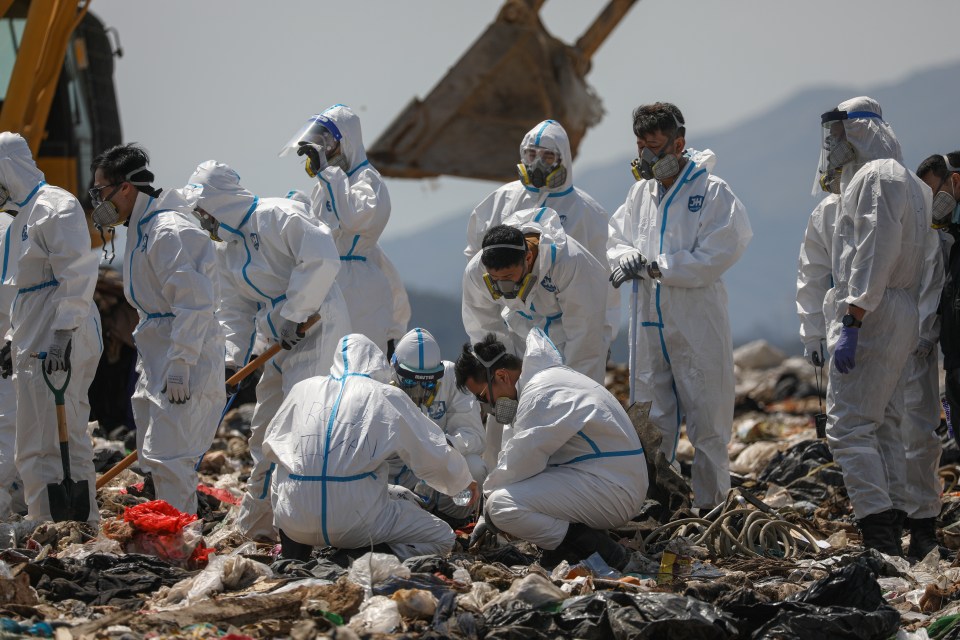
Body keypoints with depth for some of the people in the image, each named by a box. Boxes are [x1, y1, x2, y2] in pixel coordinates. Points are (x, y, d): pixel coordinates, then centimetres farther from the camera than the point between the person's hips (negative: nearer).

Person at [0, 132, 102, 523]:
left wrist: (62, 333, -25)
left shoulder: (56, 207, -11)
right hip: (35, 343, 10)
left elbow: (78, 275, -19)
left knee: (44, 446, -13)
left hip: (59, 344, -10)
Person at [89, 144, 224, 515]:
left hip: (185, 367, -11)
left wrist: (179, 366, -25)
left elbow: (195, 303, -23)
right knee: (154, 457, 14)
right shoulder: (142, 230, 15)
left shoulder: (169, 231, -18)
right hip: (156, 359, 11)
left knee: (167, 458, -14)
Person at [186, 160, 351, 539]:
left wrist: (293, 313, -19)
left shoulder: (277, 217, -14)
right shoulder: (226, 250, 13)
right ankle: (256, 527, 24)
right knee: (266, 433, 14)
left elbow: (322, 259, -23)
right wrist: (232, 359, -1)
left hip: (317, 325, -10)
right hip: (282, 339, 10)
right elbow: (234, 310, 13)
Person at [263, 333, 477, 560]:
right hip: (355, 525, -4)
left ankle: (294, 558, 20)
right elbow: (436, 456, 9)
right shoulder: (388, 397, 3)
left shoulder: (303, 389, 11)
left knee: (280, 474, 36)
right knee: (442, 539, 10)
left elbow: (269, 447, 23)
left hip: (294, 523, 4)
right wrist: (464, 480, 29)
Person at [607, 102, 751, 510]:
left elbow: (715, 257, -14)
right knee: (654, 417, 12)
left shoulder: (712, 192, -8)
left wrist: (655, 266, -17)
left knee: (705, 419, -2)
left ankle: (711, 504, 5)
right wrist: (626, 258, -9)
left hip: (697, 321, -6)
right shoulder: (641, 191, 12)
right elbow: (617, 238, 15)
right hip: (650, 322, 6)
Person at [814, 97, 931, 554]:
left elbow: (875, 253, -19)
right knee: (883, 428, 12)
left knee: (848, 427, -13)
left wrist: (852, 322, -23)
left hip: (871, 316, -11)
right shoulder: (908, 182, 22)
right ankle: (892, 536, 11)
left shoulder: (876, 177, -9)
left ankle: (878, 538, -21)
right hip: (900, 320, 11)